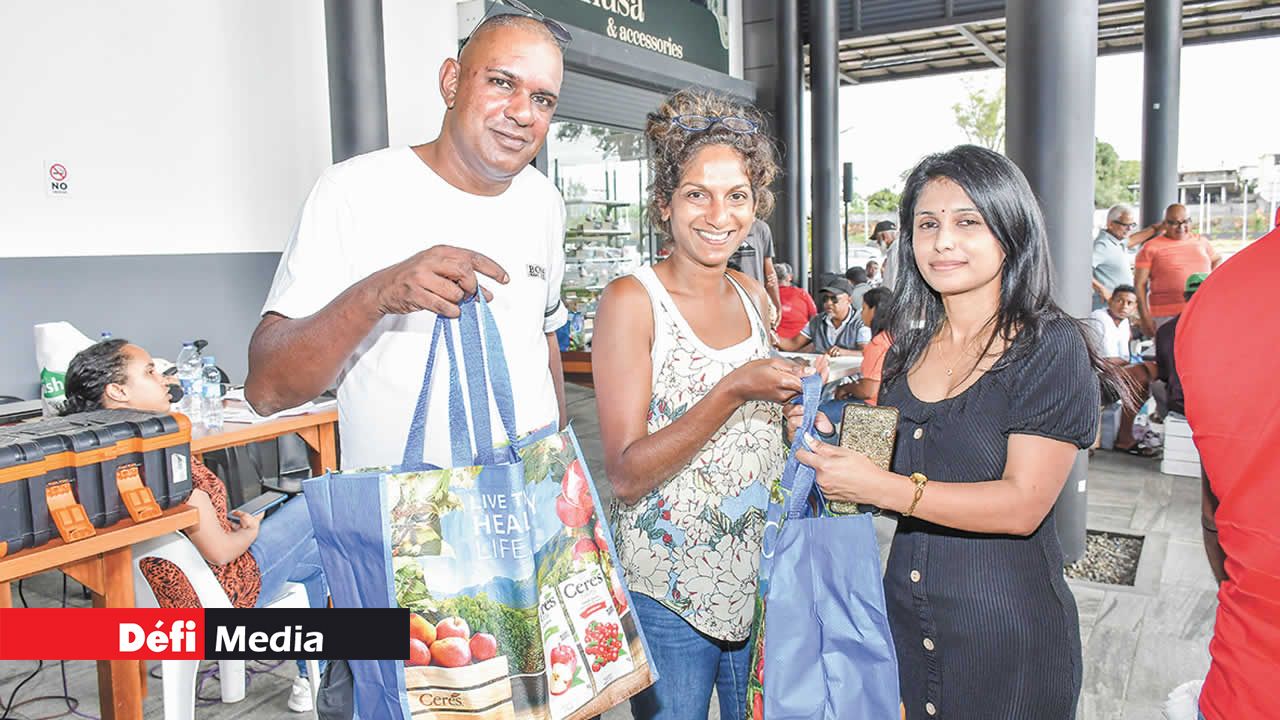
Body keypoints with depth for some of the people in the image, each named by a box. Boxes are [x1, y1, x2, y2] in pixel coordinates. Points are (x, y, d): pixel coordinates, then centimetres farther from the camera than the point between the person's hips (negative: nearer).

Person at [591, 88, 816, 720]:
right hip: (667, 595, -5)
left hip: (760, 579, 6)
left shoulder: (753, 297, 4)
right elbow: (625, 473, -18)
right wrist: (733, 391, -27)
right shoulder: (631, 300, -13)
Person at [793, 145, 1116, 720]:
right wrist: (829, 441, -6)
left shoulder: (1052, 347, -12)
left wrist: (881, 487, -27)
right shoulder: (910, 345, 6)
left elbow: (1022, 505, -19)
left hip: (1008, 635, -5)